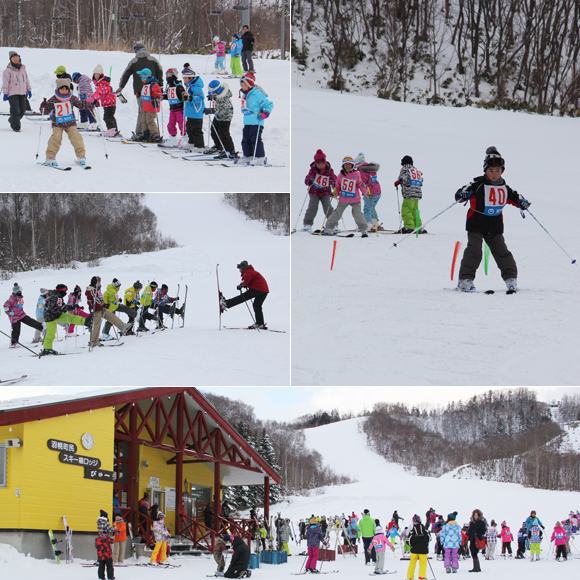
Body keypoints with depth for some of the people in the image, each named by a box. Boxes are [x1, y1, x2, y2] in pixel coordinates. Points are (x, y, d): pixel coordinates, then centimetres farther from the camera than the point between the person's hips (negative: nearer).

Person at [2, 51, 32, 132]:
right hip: (12, 94, -5)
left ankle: (12, 120, 31)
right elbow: (5, 83, -6)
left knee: (22, 110, 7)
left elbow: (27, 80, 19)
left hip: (22, 93, 5)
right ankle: (16, 126, -8)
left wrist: (29, 90, 14)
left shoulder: (23, 69, 12)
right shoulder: (8, 71, -4)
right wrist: (5, 93, -12)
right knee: (15, 111, -13)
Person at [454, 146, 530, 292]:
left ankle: (511, 278, 15)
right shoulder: (478, 185, -11)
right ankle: (465, 279, -5)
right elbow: (463, 192, -15)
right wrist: (462, 194, -37)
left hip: (495, 226, 4)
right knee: (474, 251, -10)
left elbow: (512, 197, 22)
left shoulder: (504, 187, 6)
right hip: (476, 224, -4)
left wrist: (521, 202, 3)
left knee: (501, 251, 7)